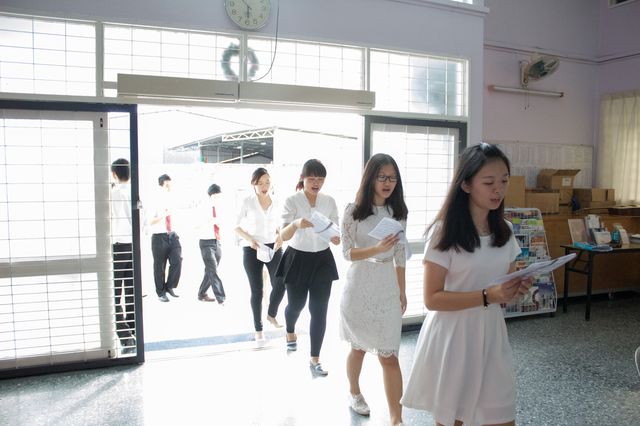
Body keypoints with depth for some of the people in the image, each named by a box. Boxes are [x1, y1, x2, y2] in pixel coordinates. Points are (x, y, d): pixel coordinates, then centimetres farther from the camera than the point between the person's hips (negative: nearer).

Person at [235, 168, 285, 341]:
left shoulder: (276, 202, 4)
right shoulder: (247, 202, -5)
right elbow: (236, 226, 0)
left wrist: (280, 237, -6)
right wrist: (249, 239, -16)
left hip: (273, 247, 2)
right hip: (252, 250, -2)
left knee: (280, 284, -13)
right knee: (257, 290, 4)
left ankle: (272, 314, 17)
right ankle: (258, 328, 20)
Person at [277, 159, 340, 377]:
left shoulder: (329, 201, -1)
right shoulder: (291, 201, -11)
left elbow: (336, 230, 2)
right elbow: (284, 235, -21)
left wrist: (336, 238, -22)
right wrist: (296, 224, -43)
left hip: (322, 260, 2)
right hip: (297, 259, -2)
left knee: (319, 310, -1)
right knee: (296, 304, 16)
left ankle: (315, 360, 12)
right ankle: (290, 332, 51)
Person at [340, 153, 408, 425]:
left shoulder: (398, 212, 4)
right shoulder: (353, 211, -7)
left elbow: (400, 255, 9)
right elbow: (347, 253, -7)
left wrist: (402, 291, 10)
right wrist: (377, 249, -23)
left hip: (388, 288, 2)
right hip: (360, 286, -2)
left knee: (389, 355, 0)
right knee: (359, 347, 16)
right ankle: (354, 393, 42)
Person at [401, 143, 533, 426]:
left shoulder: (504, 231, 5)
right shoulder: (444, 231, -14)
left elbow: (506, 283, 16)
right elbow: (432, 299, -16)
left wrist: (518, 288, -7)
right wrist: (487, 297, -25)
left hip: (491, 334, 5)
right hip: (453, 337, -5)